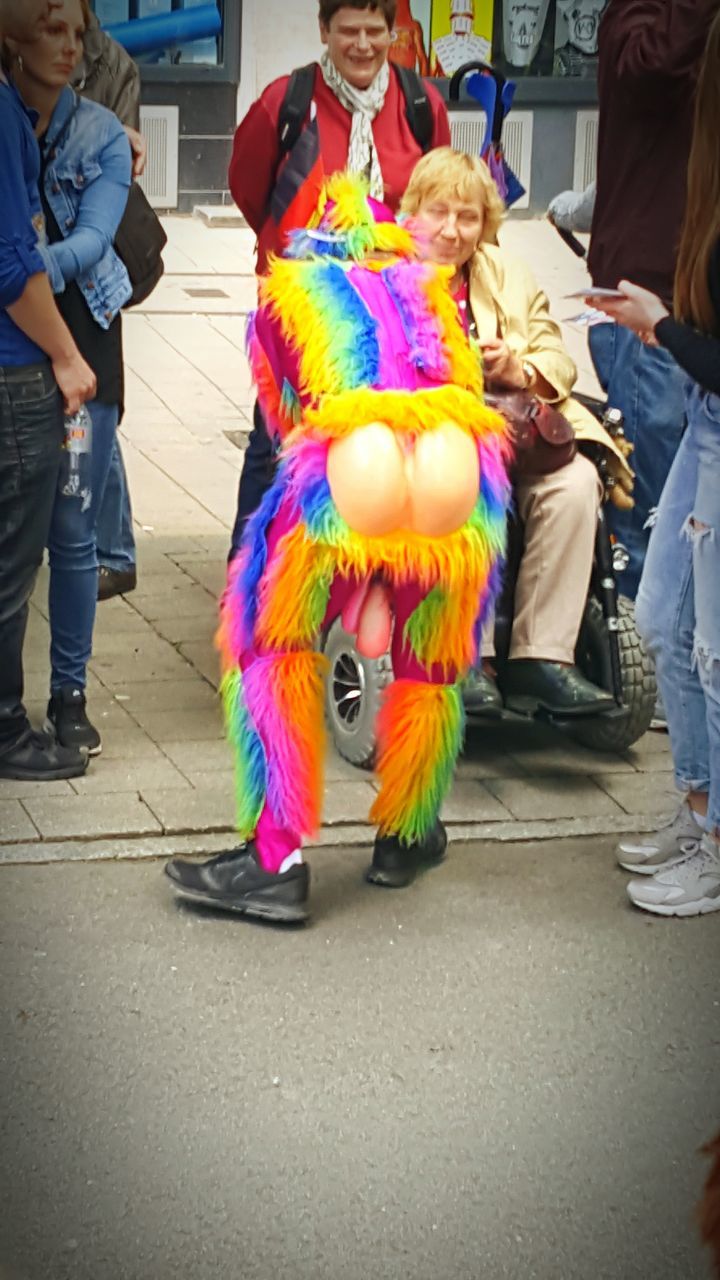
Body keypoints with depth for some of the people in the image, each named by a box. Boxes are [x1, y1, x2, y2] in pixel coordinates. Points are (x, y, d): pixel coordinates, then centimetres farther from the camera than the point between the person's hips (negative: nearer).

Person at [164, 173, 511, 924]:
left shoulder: (286, 289, 27)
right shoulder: (425, 284, 32)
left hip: (349, 475, -2)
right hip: (459, 478, 2)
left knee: (272, 646, 19)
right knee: (431, 664, 25)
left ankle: (276, 862, 15)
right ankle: (404, 839, 40)